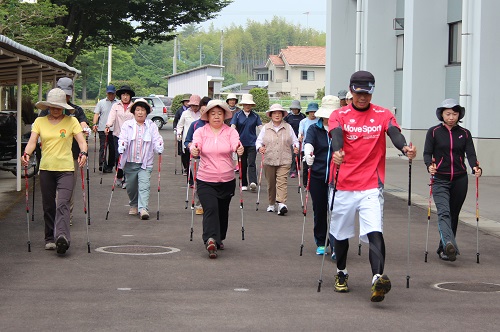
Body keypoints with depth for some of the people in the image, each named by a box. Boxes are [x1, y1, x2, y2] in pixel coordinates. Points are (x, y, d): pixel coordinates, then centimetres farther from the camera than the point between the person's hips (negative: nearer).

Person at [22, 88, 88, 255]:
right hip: (46, 169, 3)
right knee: (48, 206, 9)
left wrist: (83, 153, -27)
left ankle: (62, 236, -31)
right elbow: (32, 141, 1)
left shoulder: (71, 121, 3)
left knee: (63, 203, -18)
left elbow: (81, 141, -5)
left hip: (66, 169, -3)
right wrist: (26, 154, -21)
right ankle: (50, 238, 19)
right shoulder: (40, 122, 9)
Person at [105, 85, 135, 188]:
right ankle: (119, 177, 18)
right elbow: (111, 117, -5)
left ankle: (126, 180, -2)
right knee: (118, 156, -2)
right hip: (117, 135, 1)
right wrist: (108, 126, -23)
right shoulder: (115, 106, 9)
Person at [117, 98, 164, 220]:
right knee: (131, 187, 10)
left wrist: (159, 148, -23)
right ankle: (134, 205, 33)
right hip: (130, 162, 1)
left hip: (145, 163, -1)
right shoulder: (127, 125, 5)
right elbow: (122, 138, -5)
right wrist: (121, 149, -25)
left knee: (144, 186, -14)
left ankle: (143, 208, -20)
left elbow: (156, 139, -1)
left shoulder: (152, 126, 6)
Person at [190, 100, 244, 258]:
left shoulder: (230, 131, 1)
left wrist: (239, 149, -42)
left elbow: (235, 144, -18)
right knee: (210, 208, -20)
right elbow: (195, 144, -17)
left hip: (227, 180, 2)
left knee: (223, 211, 14)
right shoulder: (201, 132, 1)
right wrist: (194, 150, -41)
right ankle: (211, 240, -31)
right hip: (205, 181, -2)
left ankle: (219, 239, 34)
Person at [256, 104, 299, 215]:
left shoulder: (288, 127, 9)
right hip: (269, 160, 1)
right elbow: (259, 141, 9)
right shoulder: (265, 128, 9)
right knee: (271, 183, 8)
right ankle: (272, 204, 24)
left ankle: (281, 203, -26)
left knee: (282, 181, -15)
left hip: (284, 160, -1)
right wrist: (260, 147, -12)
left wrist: (296, 147, -8)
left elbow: (295, 141, 13)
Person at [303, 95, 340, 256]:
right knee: (319, 211, 10)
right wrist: (308, 153, -39)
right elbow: (308, 142, -17)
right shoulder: (314, 129, 2)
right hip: (317, 176, 2)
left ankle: (335, 248, -12)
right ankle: (321, 244, 26)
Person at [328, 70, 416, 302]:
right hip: (343, 185, 1)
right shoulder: (339, 115, 3)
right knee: (341, 233, 14)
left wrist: (405, 148, -37)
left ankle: (378, 279, -28)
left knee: (374, 232, -18)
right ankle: (341, 273, 37)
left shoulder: (383, 115, 5)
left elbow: (394, 133, -14)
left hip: (371, 186, -1)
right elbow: (336, 135, -17)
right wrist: (337, 152, -40)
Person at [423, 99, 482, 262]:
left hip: (460, 180, 3)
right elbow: (427, 153, -3)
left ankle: (443, 249, 20)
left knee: (453, 215, 8)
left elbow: (471, 154, -1)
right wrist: (429, 165, -25)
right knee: (444, 212, -21)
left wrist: (475, 168, -22)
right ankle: (449, 244, -40)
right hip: (440, 180, -3)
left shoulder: (464, 133, 8)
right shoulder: (433, 132, 3)